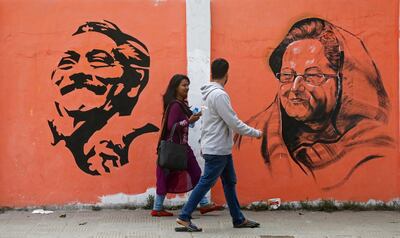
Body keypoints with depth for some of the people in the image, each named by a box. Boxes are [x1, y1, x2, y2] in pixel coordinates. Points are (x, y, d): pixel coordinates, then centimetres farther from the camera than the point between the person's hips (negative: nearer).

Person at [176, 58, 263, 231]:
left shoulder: (210, 93, 10)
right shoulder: (219, 95, -20)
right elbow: (234, 123, -20)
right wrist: (256, 133, -10)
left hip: (221, 148, 10)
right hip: (217, 149, -10)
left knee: (230, 182, 14)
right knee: (206, 183, -4)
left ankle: (238, 219, 21)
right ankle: (184, 217, 2)